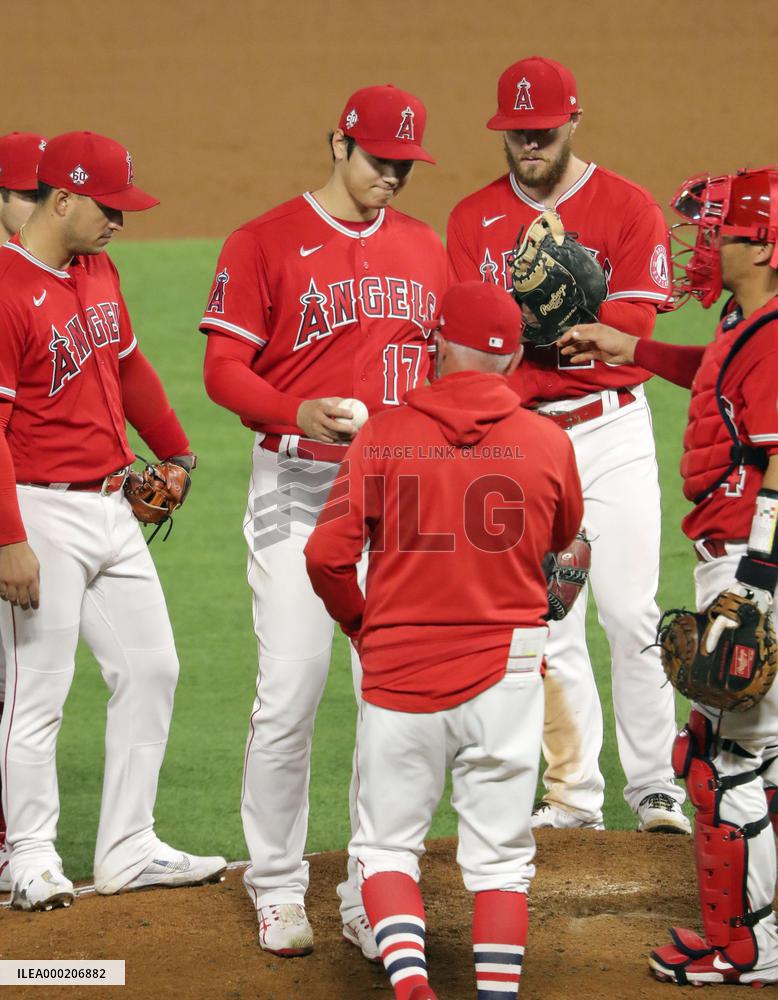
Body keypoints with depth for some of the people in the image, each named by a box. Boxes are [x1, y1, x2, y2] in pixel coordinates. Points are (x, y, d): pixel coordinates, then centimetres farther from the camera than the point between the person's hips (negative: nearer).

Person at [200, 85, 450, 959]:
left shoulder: (424, 249, 12)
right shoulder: (264, 243, -3)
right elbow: (223, 368, -7)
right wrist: (300, 414, -25)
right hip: (297, 486, -4)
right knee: (289, 692, -6)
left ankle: (371, 900, 10)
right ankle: (278, 892, 8)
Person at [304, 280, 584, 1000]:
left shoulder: (381, 435, -4)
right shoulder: (548, 443, -2)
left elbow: (327, 555, -7)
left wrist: (361, 624, 10)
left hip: (398, 671, 0)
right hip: (506, 669, 1)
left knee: (387, 847, 9)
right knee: (500, 858, 8)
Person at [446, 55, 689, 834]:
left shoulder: (628, 208, 0)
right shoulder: (473, 220, 9)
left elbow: (634, 326, -9)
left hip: (611, 429, -2)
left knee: (631, 614, -7)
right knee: (547, 623, 3)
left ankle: (655, 788, 2)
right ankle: (573, 798, 9)